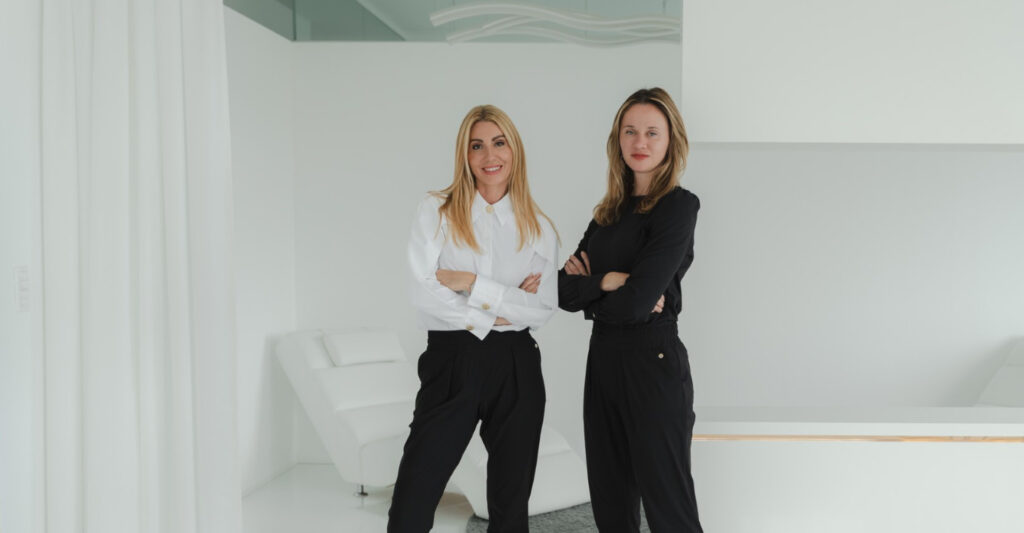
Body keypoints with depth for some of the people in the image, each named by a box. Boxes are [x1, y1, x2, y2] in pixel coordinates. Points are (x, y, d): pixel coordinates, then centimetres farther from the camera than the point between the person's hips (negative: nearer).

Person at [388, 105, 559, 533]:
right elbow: (425, 296, -9)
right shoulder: (436, 212, 1)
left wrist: (471, 282, -11)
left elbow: (544, 310, -4)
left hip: (517, 369, 2)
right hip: (451, 364, -2)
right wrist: (500, 311, -9)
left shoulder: (539, 228, 6)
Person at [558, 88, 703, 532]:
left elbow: (636, 302, -19)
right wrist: (606, 282, -12)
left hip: (653, 362, -7)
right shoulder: (610, 212, 11)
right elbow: (564, 291, 5)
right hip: (603, 359, 7)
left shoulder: (679, 206, -10)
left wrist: (587, 296, -4)